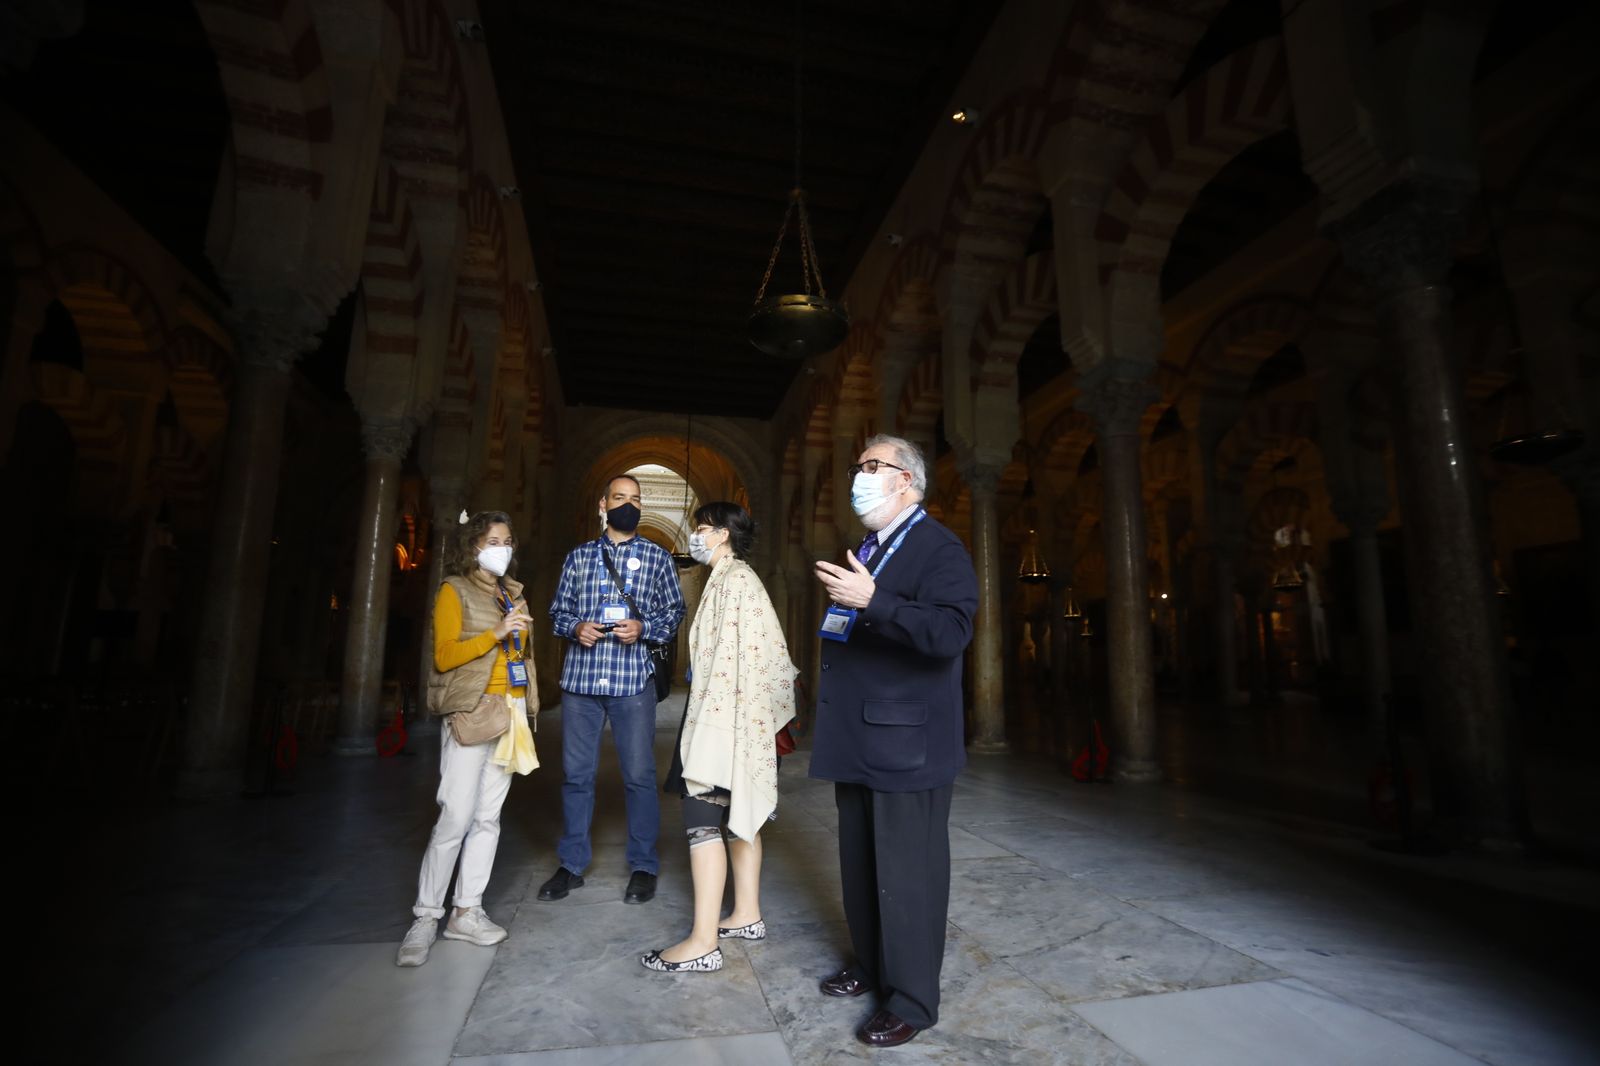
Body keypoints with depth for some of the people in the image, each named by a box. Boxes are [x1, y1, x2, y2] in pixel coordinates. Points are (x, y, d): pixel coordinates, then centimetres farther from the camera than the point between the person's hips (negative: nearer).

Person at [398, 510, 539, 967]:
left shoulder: (512, 594, 17)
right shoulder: (455, 591, -1)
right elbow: (444, 656, -10)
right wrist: (495, 634, -20)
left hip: (510, 713, 6)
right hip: (471, 713, -6)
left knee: (489, 816, 7)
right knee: (455, 818, -6)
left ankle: (466, 912, 17)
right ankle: (425, 917, 9)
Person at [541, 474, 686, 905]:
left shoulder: (657, 558, 6)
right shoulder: (578, 556, 12)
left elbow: (675, 611, 5)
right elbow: (558, 609, 14)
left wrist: (643, 628, -13)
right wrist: (575, 627, -7)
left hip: (633, 679, -2)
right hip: (580, 676, 2)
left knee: (639, 775, 3)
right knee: (577, 772, 10)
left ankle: (643, 867, 19)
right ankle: (571, 864, 26)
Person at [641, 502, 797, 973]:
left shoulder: (734, 579, -13)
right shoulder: (730, 578, 16)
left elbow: (732, 655, -20)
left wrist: (710, 724, -20)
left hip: (724, 718, -10)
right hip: (733, 718, 10)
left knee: (703, 817, -7)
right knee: (738, 814, 14)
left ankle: (703, 941, 0)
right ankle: (747, 915, 25)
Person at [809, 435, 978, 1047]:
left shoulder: (938, 548, -11)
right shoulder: (865, 552, 16)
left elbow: (952, 632, -27)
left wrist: (872, 601, -33)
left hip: (906, 742, -8)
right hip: (859, 740, 9)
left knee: (906, 875, 3)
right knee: (861, 867, 20)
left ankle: (912, 1002, 20)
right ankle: (870, 967, 38)